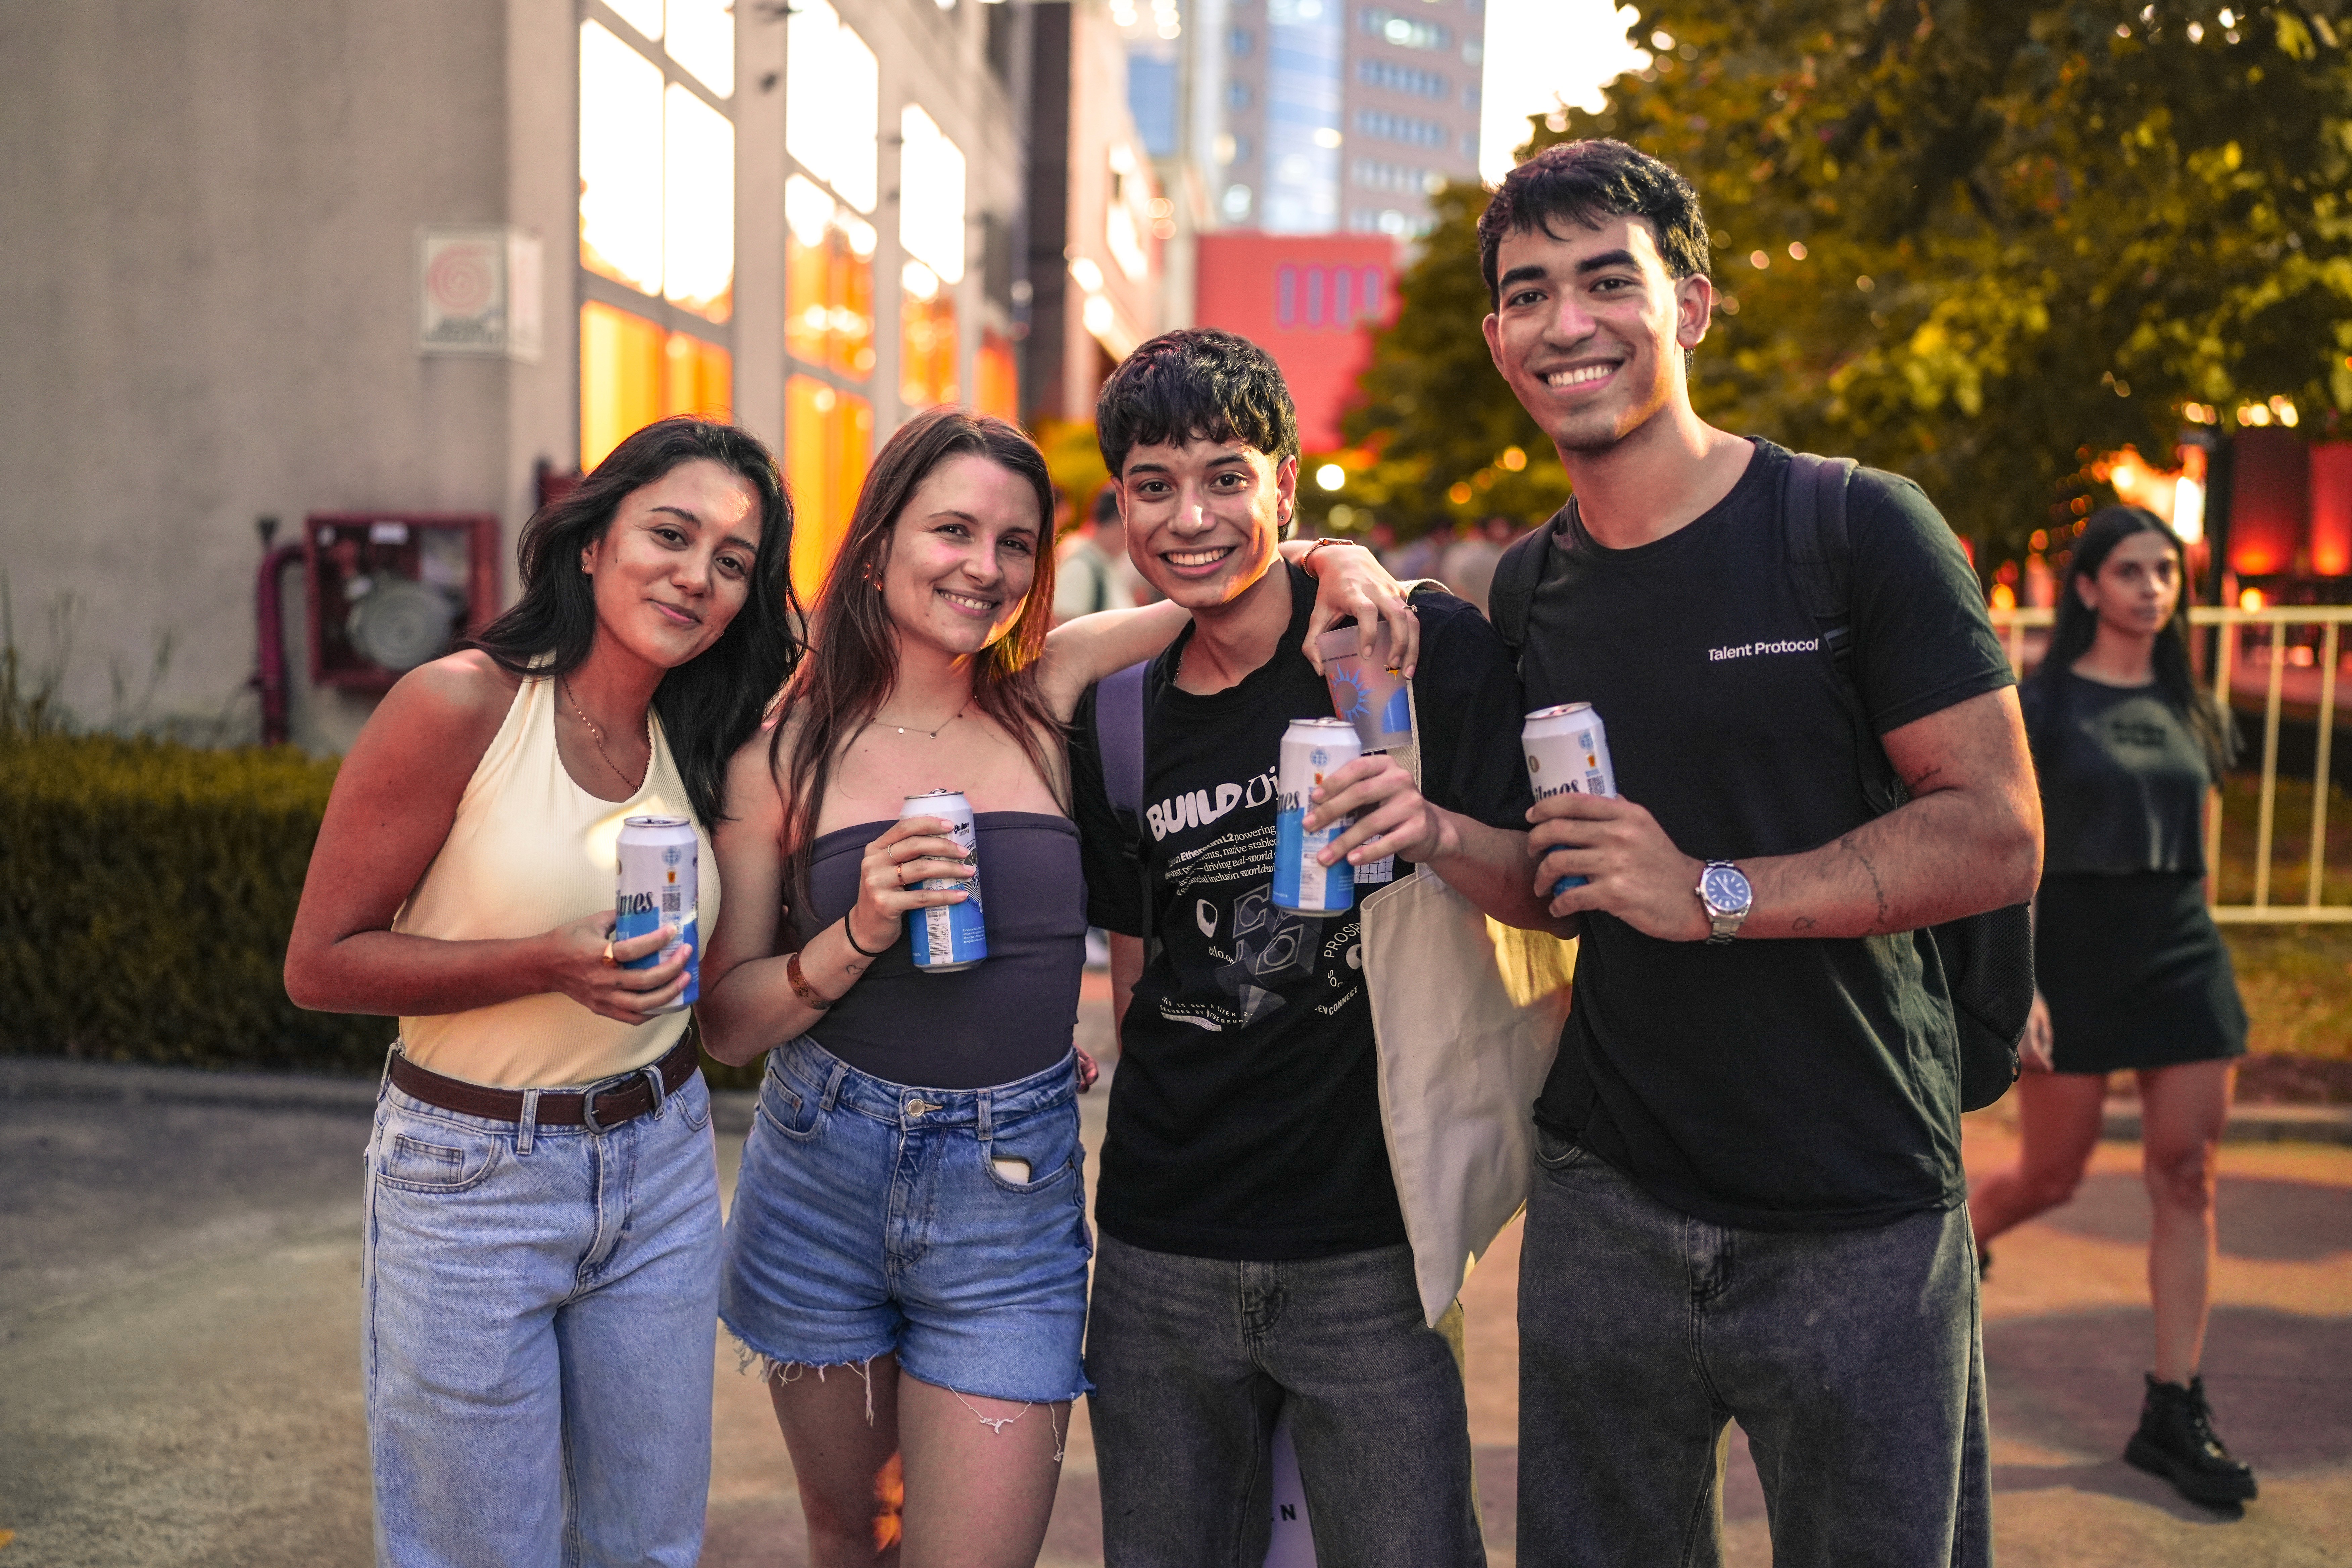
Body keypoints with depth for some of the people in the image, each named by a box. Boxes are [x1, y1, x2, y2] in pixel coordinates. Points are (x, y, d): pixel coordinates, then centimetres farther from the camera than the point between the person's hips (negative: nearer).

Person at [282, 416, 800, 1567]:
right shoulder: (460, 706, -15)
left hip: (662, 1172, 5)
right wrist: (548, 966, -24)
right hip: (472, 1180, -5)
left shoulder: (697, 747, 2)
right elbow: (320, 964, -13)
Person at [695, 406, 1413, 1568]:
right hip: (822, 1179, 1)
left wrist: (1329, 560, -12)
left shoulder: (1047, 697, -1)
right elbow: (725, 1023, -2)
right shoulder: (788, 750, -2)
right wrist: (860, 934, -18)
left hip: (1013, 1197, 0)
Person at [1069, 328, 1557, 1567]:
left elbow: (1561, 892, -8)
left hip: (1368, 1252, -4)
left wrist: (1437, 834, -27)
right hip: (1164, 1259, 4)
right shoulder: (1115, 715, 5)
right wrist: (1160, 1143, 13)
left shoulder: (1426, 646, -8)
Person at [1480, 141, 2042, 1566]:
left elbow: (1998, 840, -13)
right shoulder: (1528, 590, 7)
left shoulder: (1859, 529, -8)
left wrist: (1715, 894, -21)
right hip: (1607, 1201, 4)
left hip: (1860, 1221, -4)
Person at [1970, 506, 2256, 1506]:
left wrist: (2191, 943, 15)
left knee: (2186, 1179, 2)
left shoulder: (2191, 711, 10)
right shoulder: (2042, 705, -6)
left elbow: (2196, 848, 16)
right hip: (2075, 947, -5)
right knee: (2052, 1177, 3)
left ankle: (2173, 1415, 10)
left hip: (2183, 954, 5)